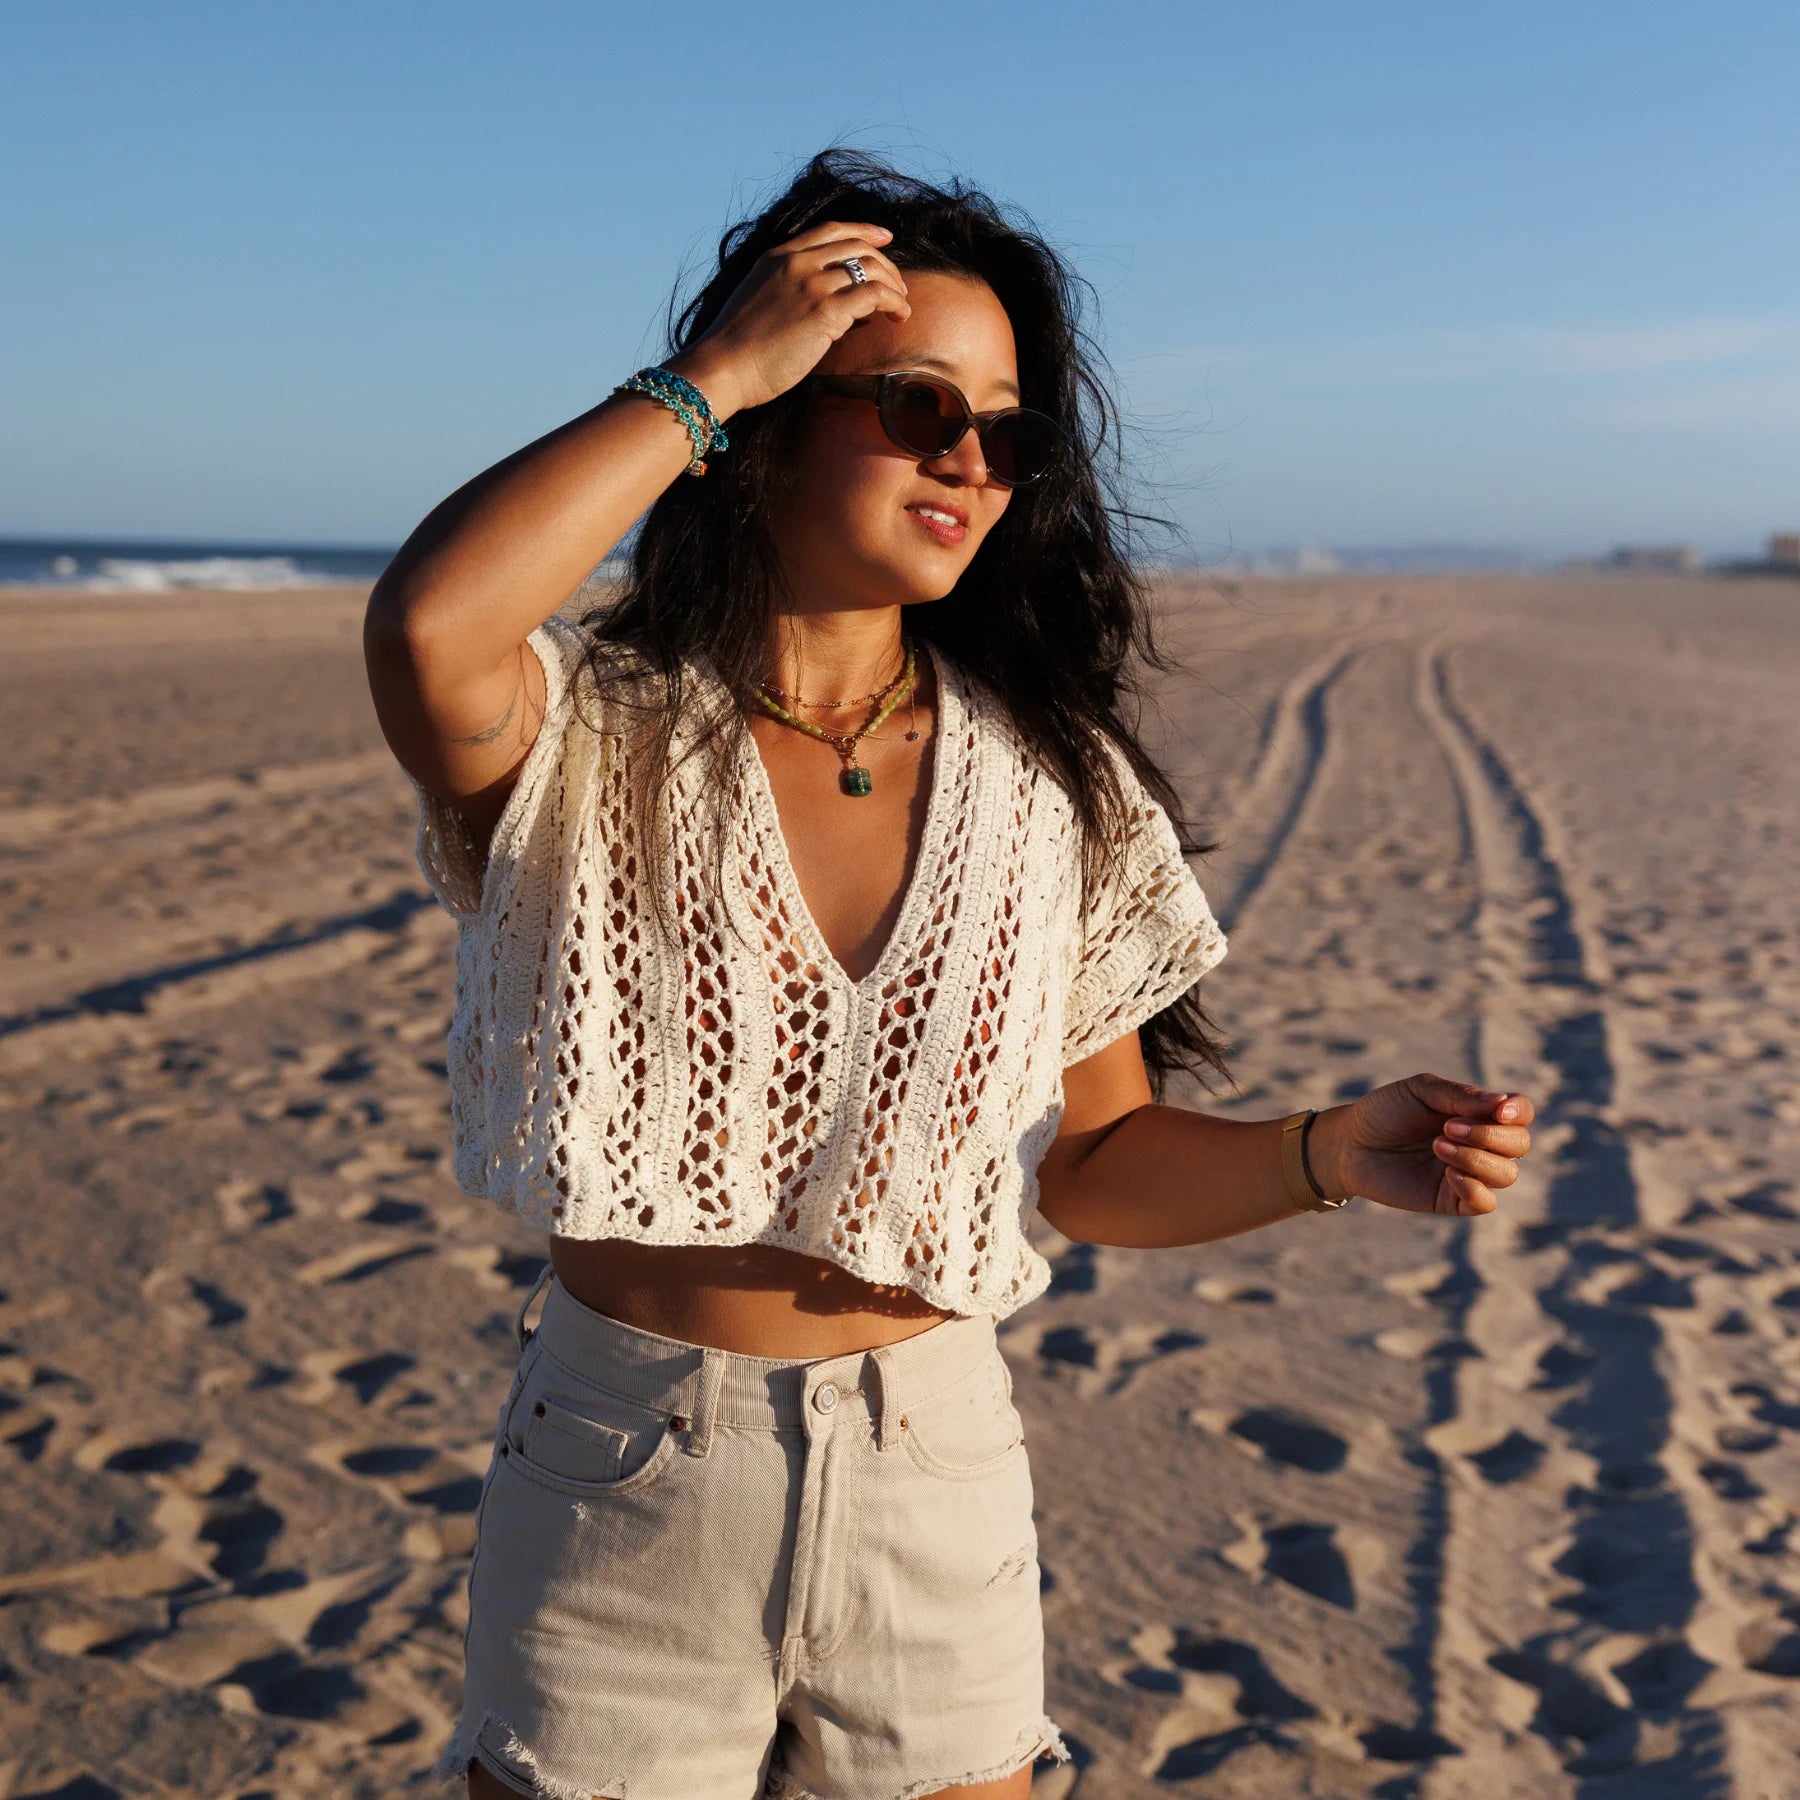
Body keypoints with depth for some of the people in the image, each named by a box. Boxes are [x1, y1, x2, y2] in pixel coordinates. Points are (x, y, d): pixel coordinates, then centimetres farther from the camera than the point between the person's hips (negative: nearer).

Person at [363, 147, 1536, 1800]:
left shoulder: (1047, 784, 0)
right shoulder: (591, 743, -9)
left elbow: (1096, 1163, 4)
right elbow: (428, 634, -34)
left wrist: (1333, 1155, -14)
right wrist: (708, 375, -23)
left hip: (935, 1483, 3)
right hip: (623, 1488, -2)